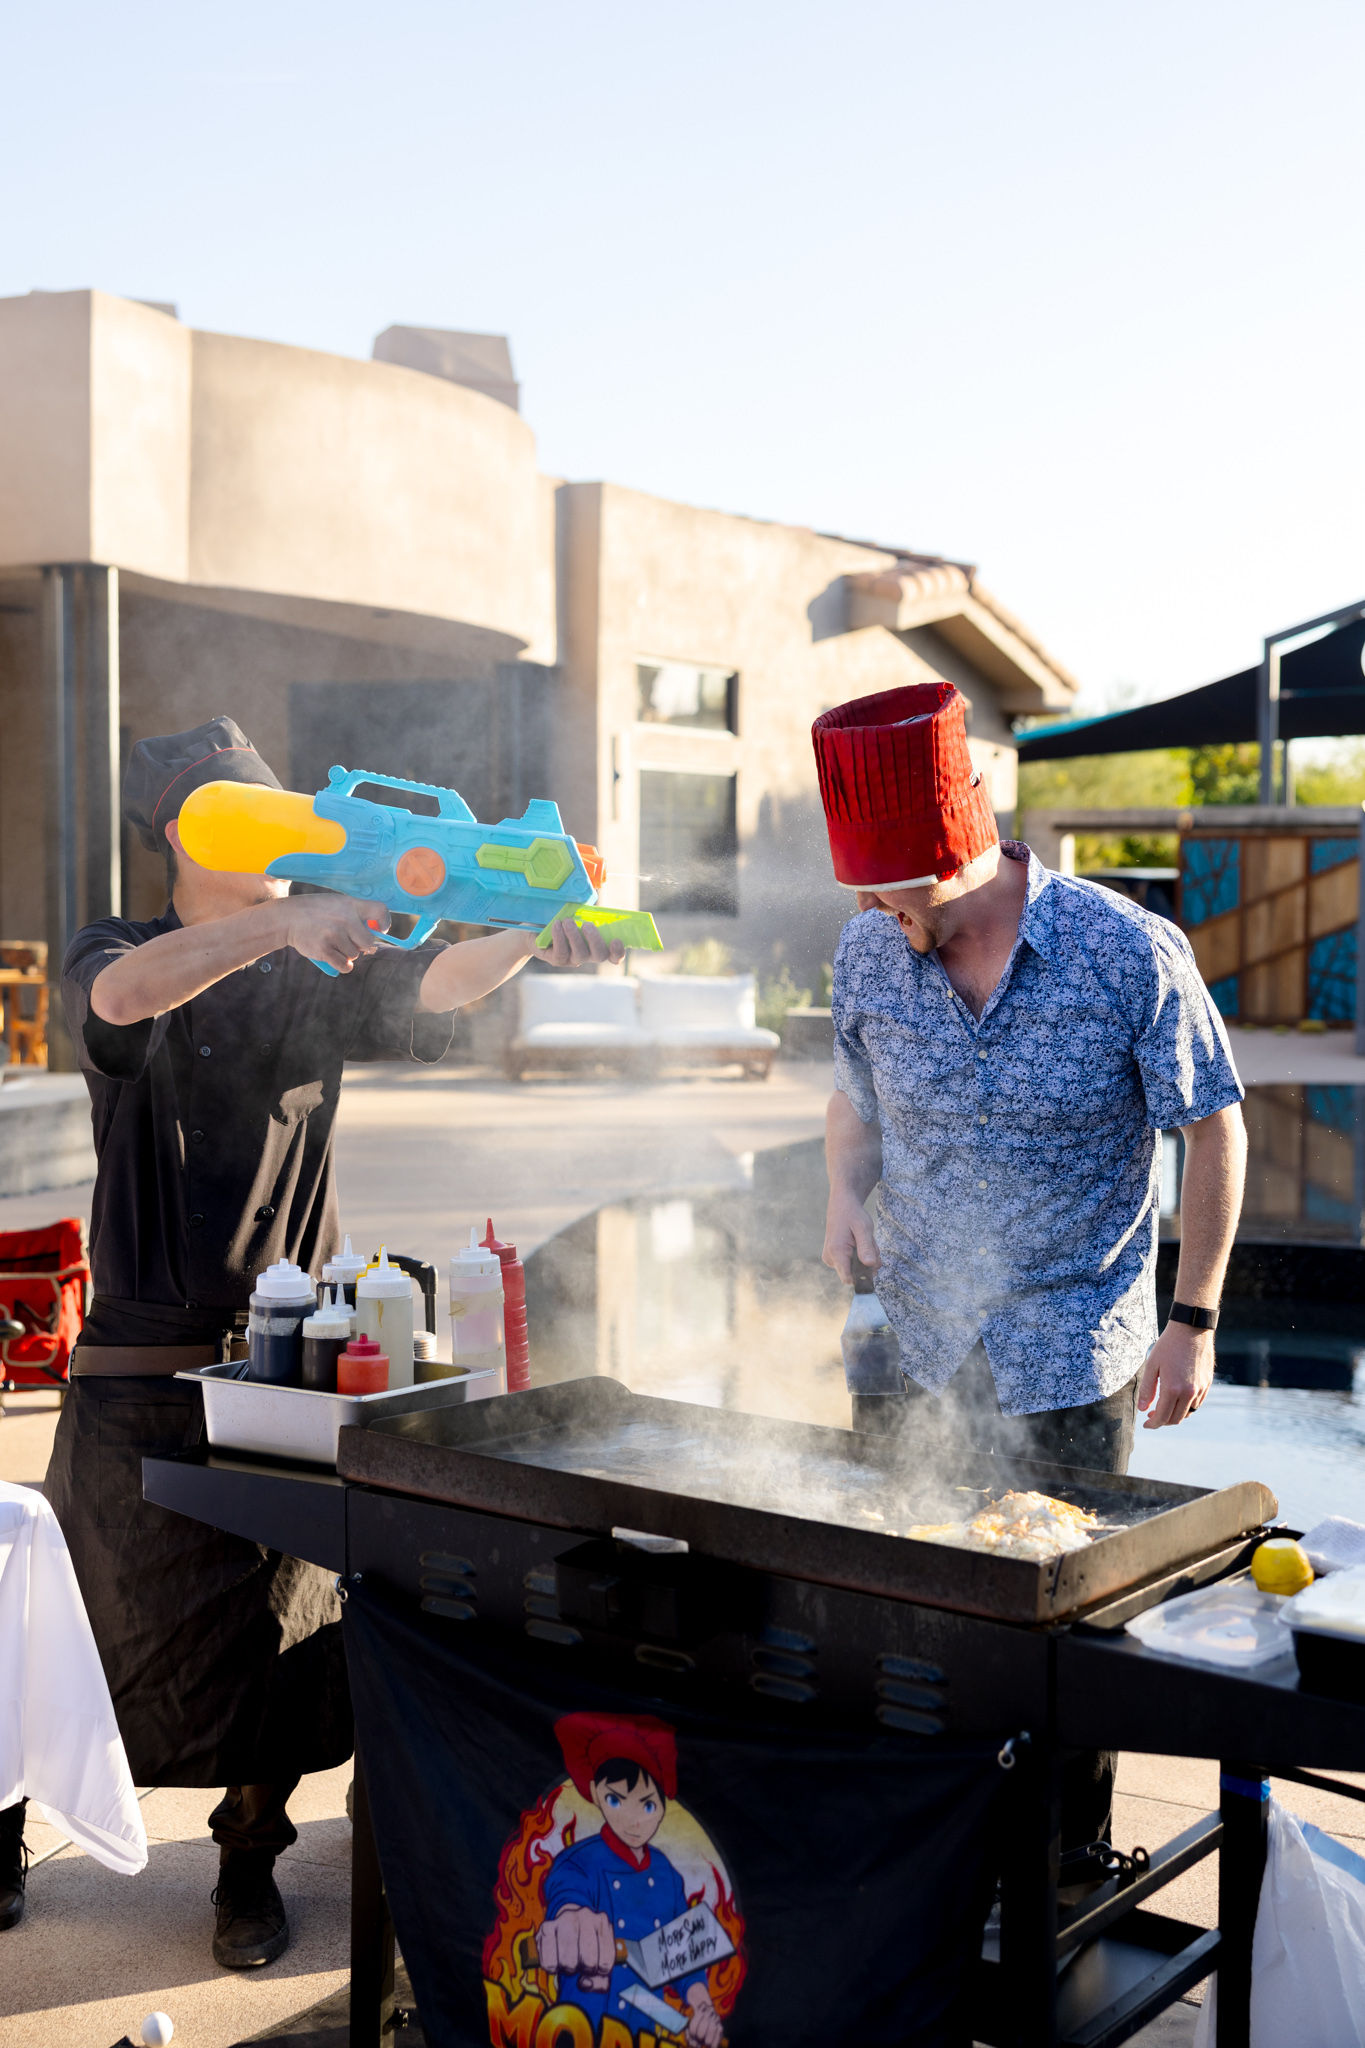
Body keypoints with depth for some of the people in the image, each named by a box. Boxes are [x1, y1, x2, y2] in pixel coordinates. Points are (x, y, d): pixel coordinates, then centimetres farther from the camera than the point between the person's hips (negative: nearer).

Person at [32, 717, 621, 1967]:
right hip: (144, 1364, -2)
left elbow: (422, 993, -12)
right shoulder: (116, 960, -1)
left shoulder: (314, 978, 8)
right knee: (96, 1626, 7)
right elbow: (124, 995, -26)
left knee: (281, 1633, 6)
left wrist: (523, 936, -32)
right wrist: (285, 920, -39)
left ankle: (250, 1859, 27)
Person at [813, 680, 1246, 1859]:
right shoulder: (869, 953, -3)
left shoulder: (1131, 953, -15)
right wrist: (846, 1196, -7)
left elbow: (1213, 1128, -5)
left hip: (1071, 1363, -3)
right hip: (911, 1351, 4)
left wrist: (1194, 1320, -6)